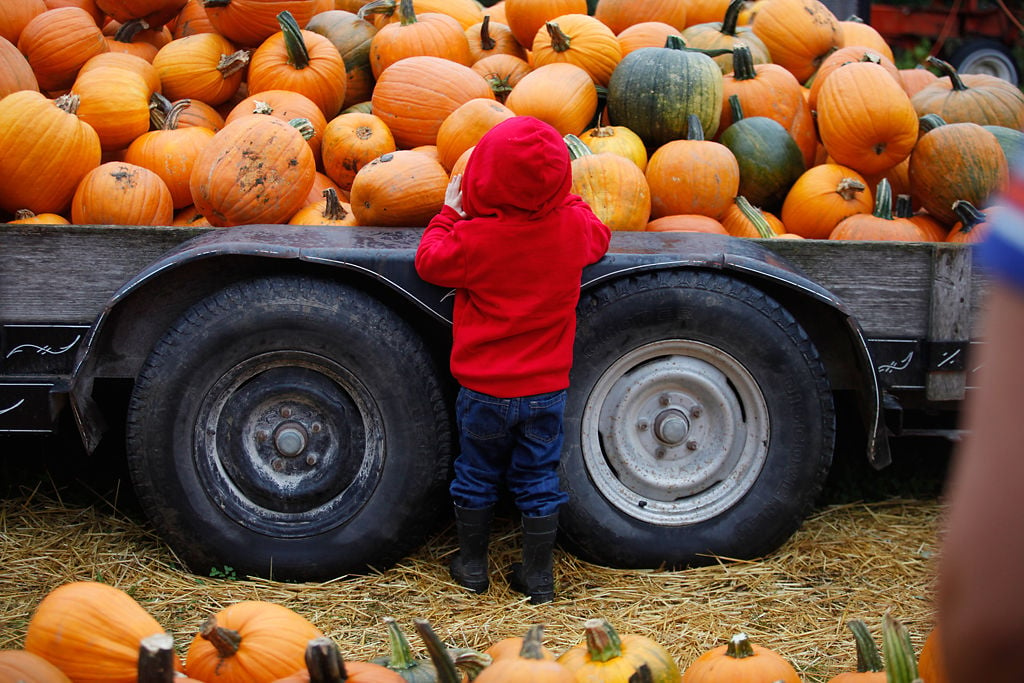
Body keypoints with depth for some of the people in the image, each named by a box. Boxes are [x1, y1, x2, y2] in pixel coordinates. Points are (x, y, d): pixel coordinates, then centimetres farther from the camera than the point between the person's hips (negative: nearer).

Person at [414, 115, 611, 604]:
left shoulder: (474, 237, -20)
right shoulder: (573, 225, -10)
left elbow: (429, 261, -3)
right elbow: (599, 238, 14)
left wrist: (449, 213, 9)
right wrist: (568, 202, 25)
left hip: (484, 391, -2)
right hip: (547, 389, 2)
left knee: (476, 476, 16)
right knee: (540, 481, 13)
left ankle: (471, 565, 30)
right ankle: (537, 575, 21)